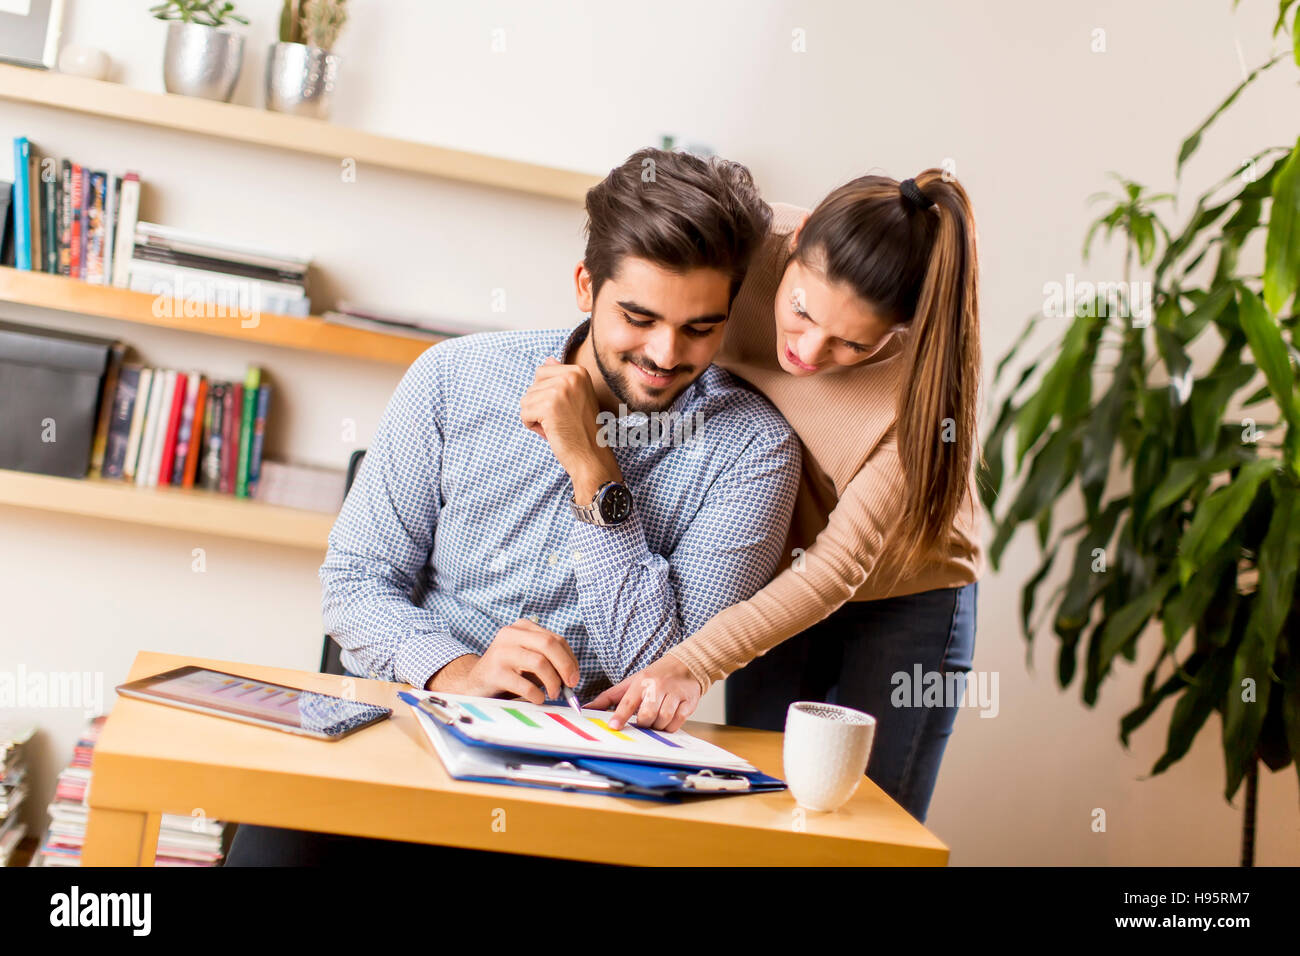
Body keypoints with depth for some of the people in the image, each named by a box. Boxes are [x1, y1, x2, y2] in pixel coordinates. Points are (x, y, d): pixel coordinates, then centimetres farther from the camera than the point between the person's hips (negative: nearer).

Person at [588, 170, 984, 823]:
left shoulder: (926, 377, -29)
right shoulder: (746, 249, -21)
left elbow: (841, 564, -28)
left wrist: (694, 664, -36)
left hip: (906, 601, -3)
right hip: (779, 582, 3)